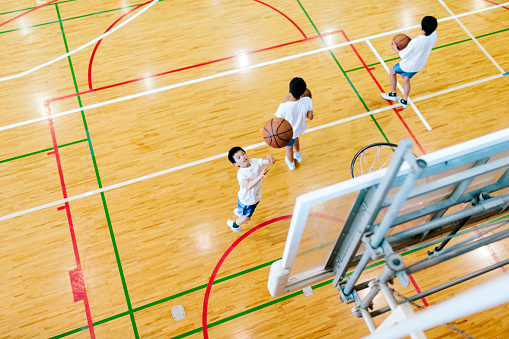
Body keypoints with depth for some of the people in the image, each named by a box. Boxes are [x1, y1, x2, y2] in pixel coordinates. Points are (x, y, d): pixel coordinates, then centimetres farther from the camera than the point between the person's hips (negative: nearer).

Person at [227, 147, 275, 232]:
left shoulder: (254, 162, -20)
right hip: (247, 200, -4)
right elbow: (248, 186, -51)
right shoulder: (241, 174, -35)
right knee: (246, 217, 22)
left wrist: (270, 159, -57)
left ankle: (238, 212, 61)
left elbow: (265, 162, -32)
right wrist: (260, 176, -64)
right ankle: (234, 224, 53)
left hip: (256, 196, 4)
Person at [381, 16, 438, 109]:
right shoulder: (434, 34, -20)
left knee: (392, 71, 25)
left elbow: (403, 56, -25)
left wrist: (395, 49, -8)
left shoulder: (415, 42, -41)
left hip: (408, 65, -6)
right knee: (406, 79, 31)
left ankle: (392, 94, 39)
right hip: (419, 65, 6)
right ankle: (404, 101, 44)